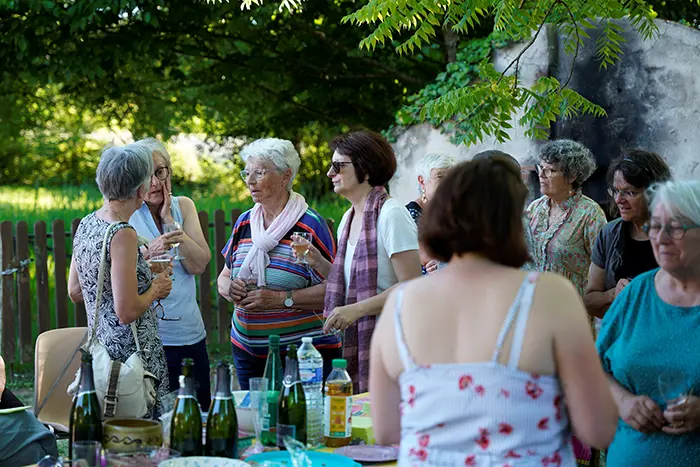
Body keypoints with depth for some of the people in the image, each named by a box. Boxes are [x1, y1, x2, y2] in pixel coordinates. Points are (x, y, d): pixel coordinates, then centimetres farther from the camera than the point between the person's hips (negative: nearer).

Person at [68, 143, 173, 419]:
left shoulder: (86, 224, 7)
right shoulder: (123, 235, -19)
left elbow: (75, 292, 18)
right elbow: (127, 311, -22)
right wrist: (156, 288, -3)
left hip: (99, 346, 9)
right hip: (131, 356, -9)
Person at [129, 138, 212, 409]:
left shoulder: (183, 206, 9)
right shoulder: (125, 215, -2)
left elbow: (199, 265, -2)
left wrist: (170, 221, -6)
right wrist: (147, 255, -24)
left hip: (190, 333, 4)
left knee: (201, 409, 9)